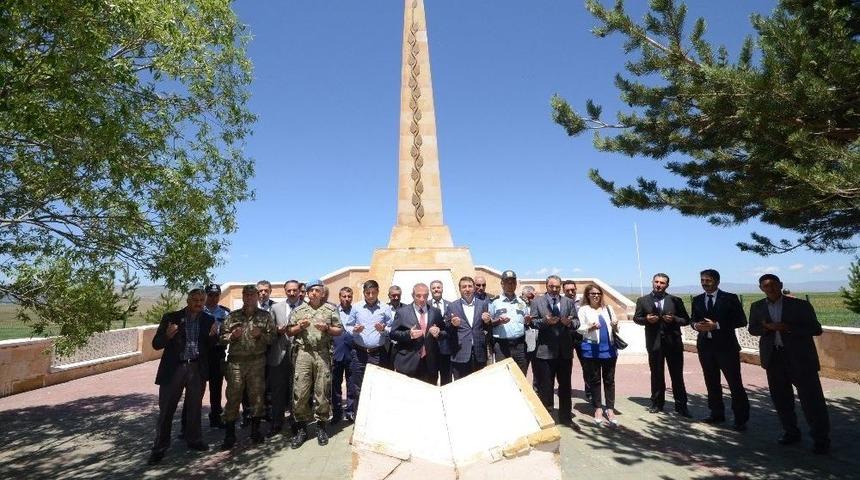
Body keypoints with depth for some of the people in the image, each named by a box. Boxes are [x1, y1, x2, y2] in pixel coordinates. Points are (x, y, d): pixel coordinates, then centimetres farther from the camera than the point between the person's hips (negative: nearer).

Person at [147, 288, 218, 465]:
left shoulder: (208, 320, 3)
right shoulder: (171, 317, -3)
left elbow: (212, 346, 5)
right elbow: (156, 344, -3)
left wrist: (212, 335, -16)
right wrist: (167, 335, -24)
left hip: (197, 369, 2)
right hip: (173, 368, -2)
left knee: (194, 407, 14)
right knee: (166, 409, 5)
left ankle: (194, 440, 30)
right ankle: (159, 448, 20)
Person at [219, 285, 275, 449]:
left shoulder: (265, 316, 5)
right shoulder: (232, 316, 8)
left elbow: (272, 337, 2)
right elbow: (222, 337, 8)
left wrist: (260, 335, -16)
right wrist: (232, 336, -12)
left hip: (257, 362, 0)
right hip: (235, 362, 1)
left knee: (257, 396, 7)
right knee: (233, 397, 2)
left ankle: (255, 430, 23)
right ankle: (230, 434, 15)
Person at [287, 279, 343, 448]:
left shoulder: (330, 309, 9)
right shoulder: (299, 310, 12)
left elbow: (339, 330, 9)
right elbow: (289, 332, 13)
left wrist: (327, 328, -9)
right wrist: (299, 327, -6)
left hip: (323, 354, -1)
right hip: (303, 353, 1)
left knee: (322, 391, 4)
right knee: (300, 392, 0)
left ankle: (321, 426, 20)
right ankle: (301, 429, 15)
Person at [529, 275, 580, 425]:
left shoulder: (569, 302, 10)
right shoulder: (537, 302, 1)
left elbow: (576, 322, 7)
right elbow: (532, 322, -3)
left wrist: (570, 322, -15)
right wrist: (545, 321, -21)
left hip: (565, 350, 3)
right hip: (545, 350, -3)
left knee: (565, 385, 14)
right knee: (545, 385, 5)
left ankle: (565, 416, 28)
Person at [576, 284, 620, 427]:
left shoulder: (608, 308, 13)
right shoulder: (583, 310, 1)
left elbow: (615, 330, 15)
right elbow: (578, 329, -5)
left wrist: (615, 325, -8)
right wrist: (590, 328, -22)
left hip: (609, 348, 3)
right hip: (591, 348, -3)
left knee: (609, 379, 7)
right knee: (594, 379, 6)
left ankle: (610, 409, 17)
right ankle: (598, 408, 18)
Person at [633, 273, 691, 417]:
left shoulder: (675, 301, 4)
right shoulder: (642, 300, 4)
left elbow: (686, 320, 5)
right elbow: (636, 318, 8)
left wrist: (674, 319, -15)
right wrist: (646, 319, -12)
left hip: (673, 342, 0)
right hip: (654, 343, 1)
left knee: (677, 375, 4)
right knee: (656, 375, 10)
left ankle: (681, 406, 15)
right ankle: (657, 403, 22)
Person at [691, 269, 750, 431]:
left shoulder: (730, 298, -4)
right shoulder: (697, 300, 9)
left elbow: (742, 320, -9)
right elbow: (693, 319, 15)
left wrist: (717, 325, -18)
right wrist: (696, 325, -9)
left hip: (726, 345, -4)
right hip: (705, 345, 4)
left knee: (735, 383, 0)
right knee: (712, 382, 13)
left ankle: (741, 419, 13)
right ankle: (717, 414, 25)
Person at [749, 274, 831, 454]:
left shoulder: (800, 305, -4)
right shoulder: (757, 307, 5)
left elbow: (816, 329, -6)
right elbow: (753, 329, 10)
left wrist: (787, 328, -19)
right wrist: (768, 328, -11)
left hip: (800, 357, -3)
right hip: (774, 358, 3)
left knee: (811, 398, 1)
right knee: (780, 398, 11)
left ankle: (821, 438, 16)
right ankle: (791, 432, 26)